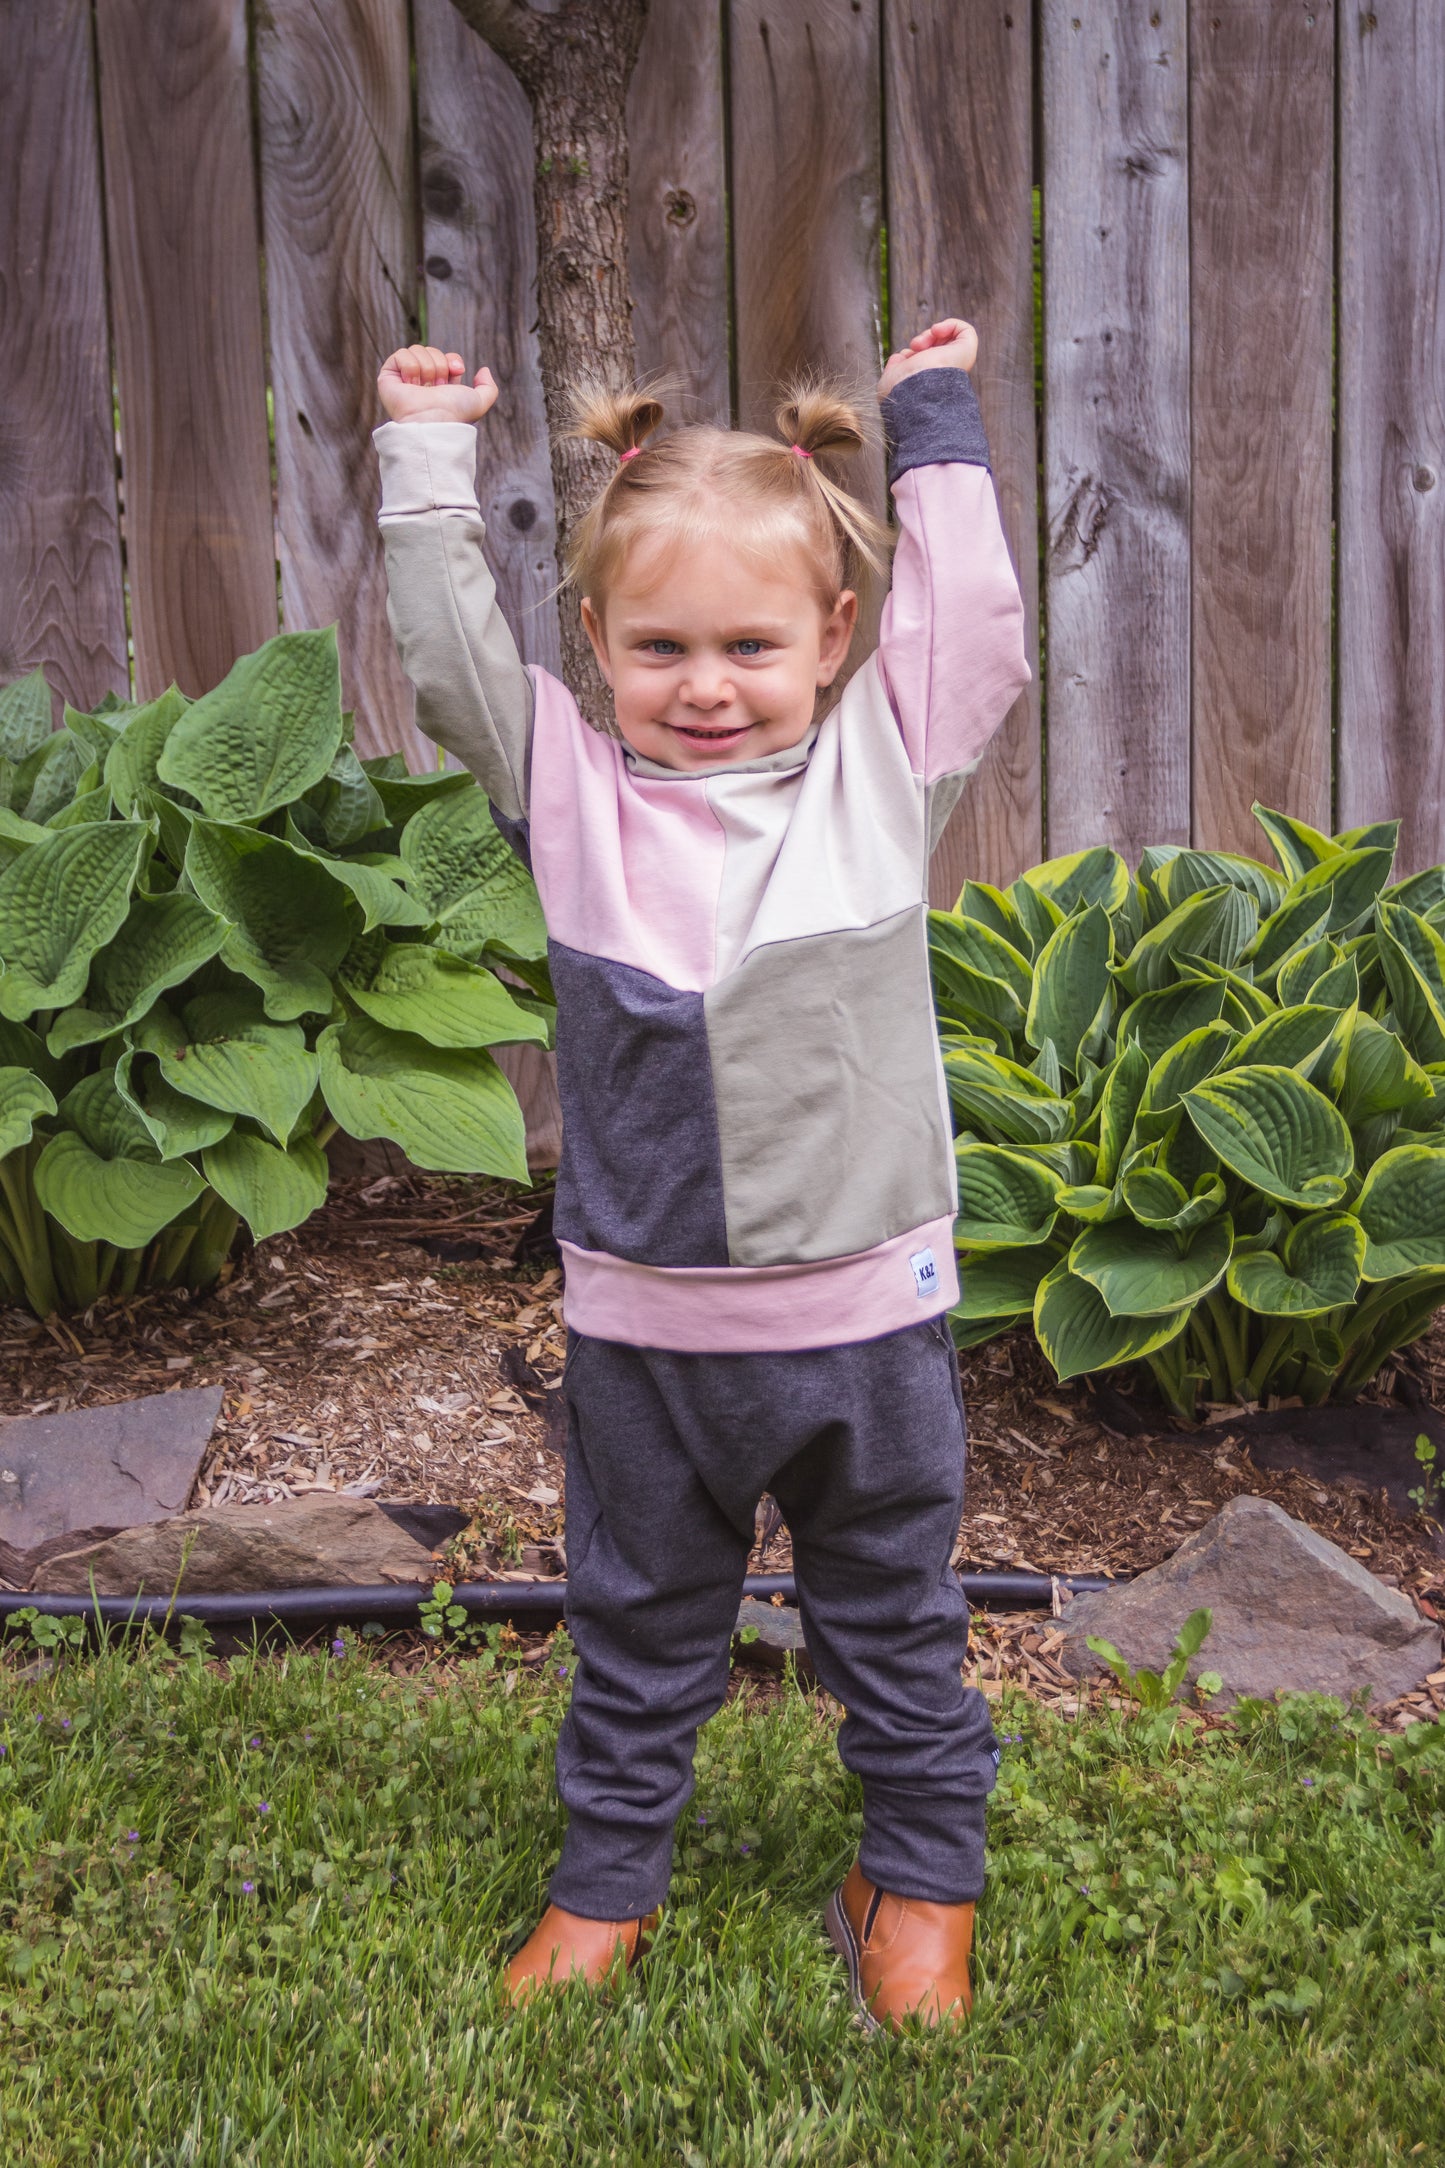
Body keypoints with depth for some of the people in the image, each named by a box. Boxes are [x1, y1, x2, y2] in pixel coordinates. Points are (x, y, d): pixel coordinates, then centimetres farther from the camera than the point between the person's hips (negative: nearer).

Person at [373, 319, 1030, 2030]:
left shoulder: (887, 763, 0)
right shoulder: (570, 790, -2)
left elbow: (974, 619, 3)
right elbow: (449, 656, -5)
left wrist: (932, 418, 9)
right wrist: (430, 454, 1)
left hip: (872, 1308, 0)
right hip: (648, 1324, 0)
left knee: (896, 1618, 17)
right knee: (640, 1623, 18)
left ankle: (920, 1877, 36)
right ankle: (607, 1877, 36)